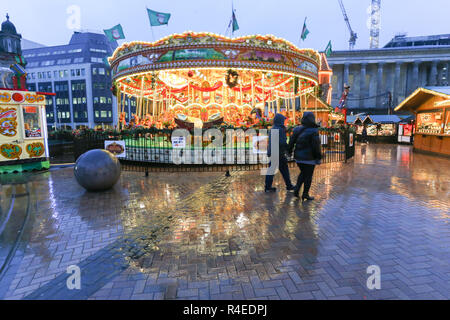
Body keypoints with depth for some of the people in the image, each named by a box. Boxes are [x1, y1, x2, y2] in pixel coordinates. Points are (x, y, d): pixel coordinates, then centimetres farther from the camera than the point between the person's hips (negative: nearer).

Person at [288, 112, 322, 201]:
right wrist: (318, 157, -7)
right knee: (308, 176, 7)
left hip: (298, 157, 6)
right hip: (309, 158, -6)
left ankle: (297, 189, 13)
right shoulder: (313, 132, -16)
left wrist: (289, 151, 23)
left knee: (302, 173, 23)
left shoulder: (297, 129, 1)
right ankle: (305, 194, 14)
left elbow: (291, 141, 9)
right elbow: (316, 146, -15)